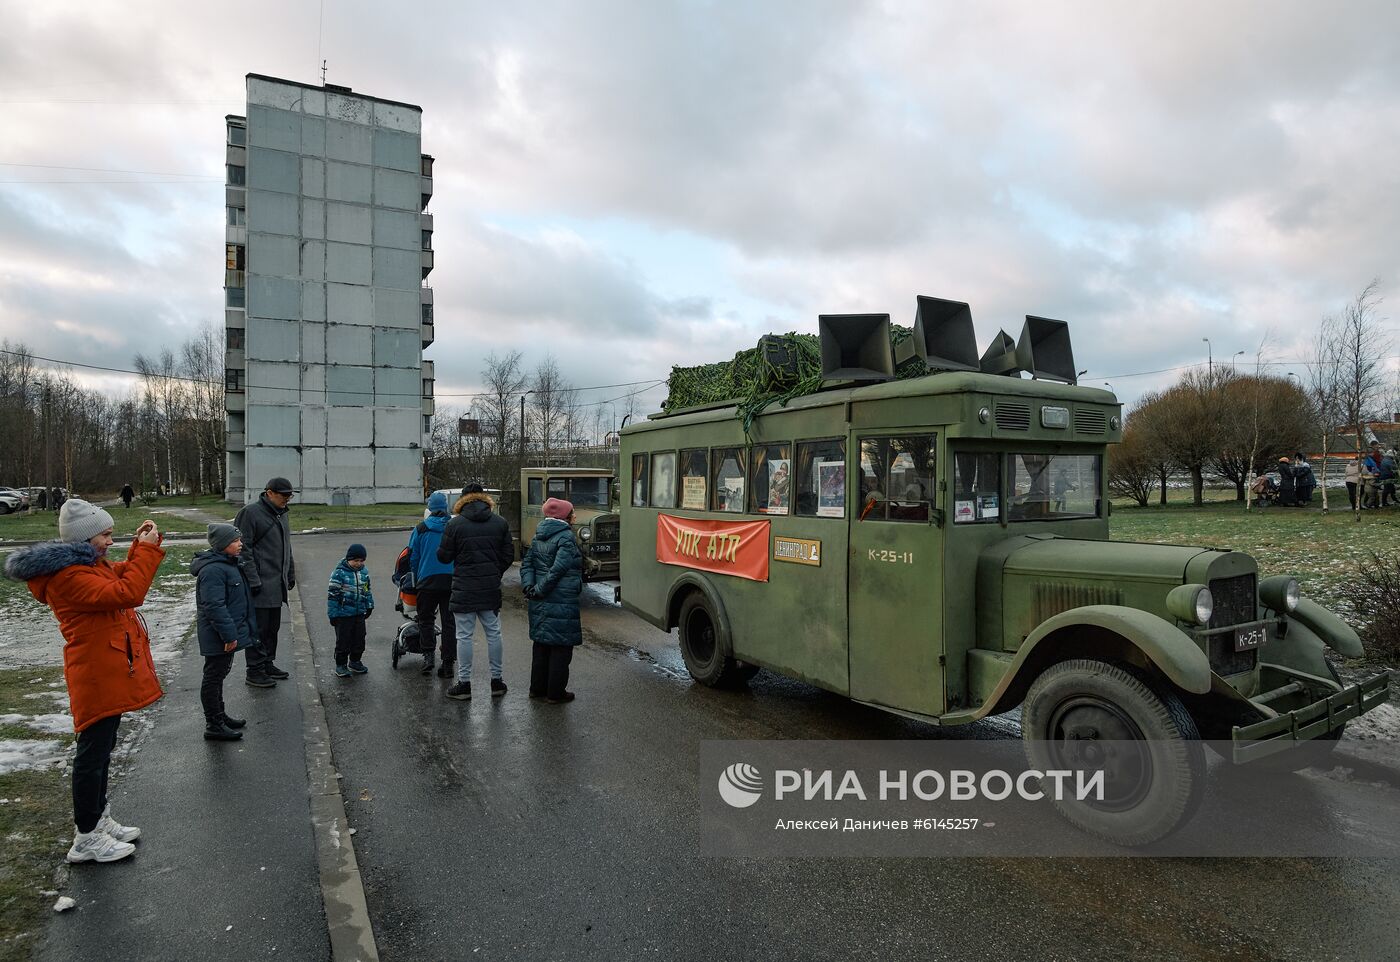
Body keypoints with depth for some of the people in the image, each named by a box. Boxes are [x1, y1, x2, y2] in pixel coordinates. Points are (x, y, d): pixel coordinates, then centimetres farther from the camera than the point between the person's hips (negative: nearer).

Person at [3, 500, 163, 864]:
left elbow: (124, 574, 23)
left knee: (101, 750, 20)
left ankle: (97, 819, 34)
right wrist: (147, 548, -23)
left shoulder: (88, 564, 10)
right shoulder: (67, 576, -22)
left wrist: (142, 546, 6)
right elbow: (126, 593, -31)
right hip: (96, 679, -11)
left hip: (110, 675, 11)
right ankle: (86, 838, 12)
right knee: (93, 754, 0)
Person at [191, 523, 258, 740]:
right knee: (214, 677, 0)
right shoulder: (213, 570, -23)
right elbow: (214, 606, -27)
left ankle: (220, 716, 33)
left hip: (227, 634, 11)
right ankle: (213, 726, 9)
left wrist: (232, 631, 24)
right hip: (218, 638, -10)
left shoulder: (228, 563, 11)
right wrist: (229, 634, -25)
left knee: (219, 675, 20)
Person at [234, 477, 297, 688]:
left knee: (272, 627, 15)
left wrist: (290, 574, 22)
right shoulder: (250, 512, -12)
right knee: (258, 628, -1)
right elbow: (244, 549, -16)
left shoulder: (281, 514, 15)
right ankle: (255, 671, 8)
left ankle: (268, 664, 27)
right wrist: (252, 581, -19)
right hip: (259, 586, -8)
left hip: (277, 584, 8)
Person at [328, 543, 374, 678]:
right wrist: (333, 614, -13)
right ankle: (341, 665, 15)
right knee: (343, 641, 2)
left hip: (359, 613, 6)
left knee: (359, 639, 12)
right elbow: (332, 594, -12)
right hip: (343, 614, -6)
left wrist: (369, 606, 17)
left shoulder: (364, 572, 6)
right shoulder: (339, 573, -14)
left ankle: (355, 662, 28)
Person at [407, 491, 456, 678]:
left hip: (427, 581, -1)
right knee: (449, 622, 6)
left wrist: (416, 581, 17)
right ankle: (448, 663, 6)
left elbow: (413, 557, 6)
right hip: (452, 581, 1)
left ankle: (428, 655, 3)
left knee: (426, 620, 14)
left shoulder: (421, 529, 1)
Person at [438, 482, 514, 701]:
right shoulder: (500, 523, 2)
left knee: (464, 636, 4)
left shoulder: (455, 524, -8)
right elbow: (509, 555, 4)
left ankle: (464, 683, 9)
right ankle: (496, 680, 19)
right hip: (491, 588, 3)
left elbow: (444, 557, -4)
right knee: (493, 633, 12)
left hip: (464, 589, -3)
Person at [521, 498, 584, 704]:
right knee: (561, 647, 2)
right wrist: (540, 590, -14)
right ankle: (556, 693, 8)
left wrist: (529, 586, -2)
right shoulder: (566, 537, -14)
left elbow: (527, 563, 8)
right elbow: (559, 568, -21)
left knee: (541, 644, 18)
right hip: (561, 602, -8)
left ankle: (537, 688, 26)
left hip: (540, 602, 8)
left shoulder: (538, 537, 12)